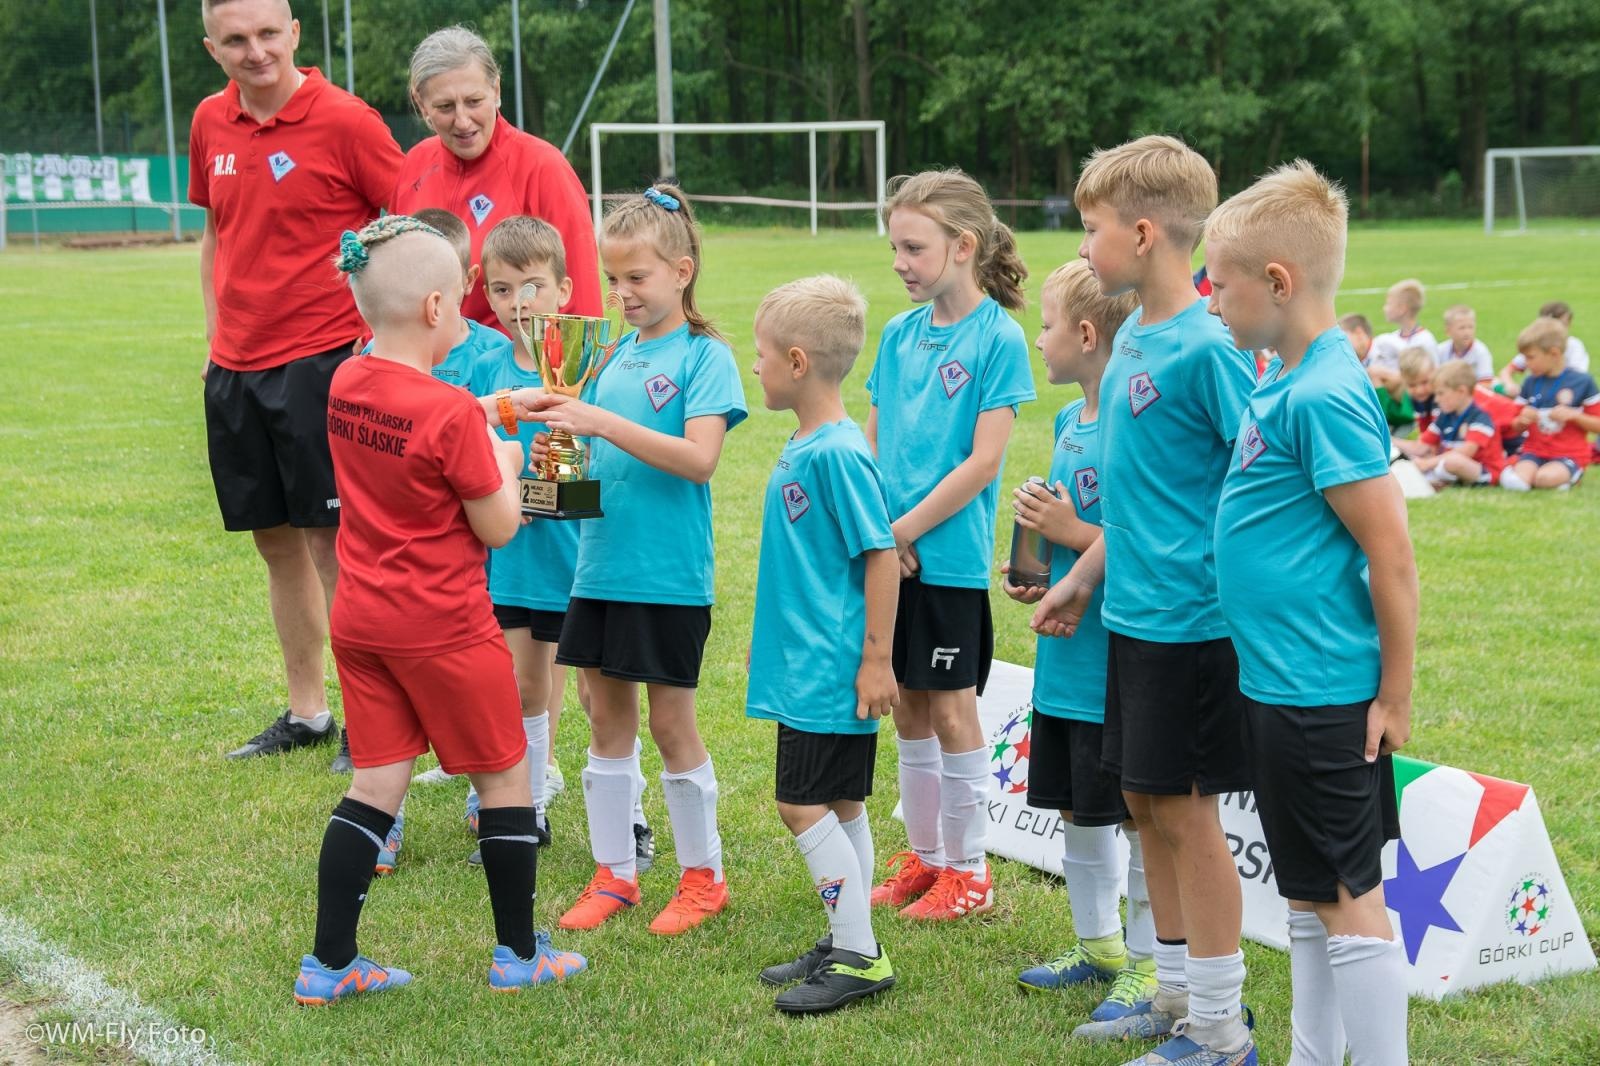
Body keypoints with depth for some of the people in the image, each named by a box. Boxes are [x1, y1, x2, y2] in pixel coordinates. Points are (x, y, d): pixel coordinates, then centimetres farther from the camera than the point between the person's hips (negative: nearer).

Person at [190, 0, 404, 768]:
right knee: (275, 540, 13)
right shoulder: (210, 124, 7)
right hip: (237, 368, 6)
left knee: (332, 542, -4)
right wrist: (215, 337, 15)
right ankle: (306, 713, 26)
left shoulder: (344, 121, -11)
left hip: (323, 359, -6)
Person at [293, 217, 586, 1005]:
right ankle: (518, 954, 20)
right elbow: (498, 528, -13)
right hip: (443, 629, -7)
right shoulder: (450, 414, -21)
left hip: (361, 618, 7)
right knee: (505, 776, 11)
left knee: (376, 783, 12)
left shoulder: (346, 385, 1)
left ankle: (328, 965, 12)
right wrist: (505, 465, 4)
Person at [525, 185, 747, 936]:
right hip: (600, 565, 6)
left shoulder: (704, 355, -8)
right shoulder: (617, 354, 11)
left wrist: (600, 422, -25)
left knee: (671, 723, 2)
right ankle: (613, 873, 22)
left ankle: (703, 875, 17)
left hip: (669, 573, -6)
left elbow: (699, 457, -20)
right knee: (607, 721, 11)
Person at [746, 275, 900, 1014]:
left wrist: (876, 659, -19)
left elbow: (882, 555, -19)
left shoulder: (837, 454, -19)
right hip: (804, 662, 9)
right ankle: (848, 946, 23)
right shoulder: (801, 448, 9)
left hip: (832, 670, -9)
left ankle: (860, 958, 0)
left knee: (805, 804, -7)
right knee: (839, 804, 14)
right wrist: (772, 635, 25)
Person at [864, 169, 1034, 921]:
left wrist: (904, 528, -14)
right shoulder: (901, 332, 8)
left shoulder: (998, 337, -10)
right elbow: (871, 441, 11)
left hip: (949, 554, -6)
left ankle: (968, 871, 15)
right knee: (908, 710, 13)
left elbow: (984, 461, -15)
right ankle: (923, 857, 26)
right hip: (887, 551, 6)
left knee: (951, 710, 2)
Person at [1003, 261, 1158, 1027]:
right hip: (1064, 656, 9)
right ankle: (1096, 944, 33)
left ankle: (1145, 964, 16)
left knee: (1137, 816, 3)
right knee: (1074, 807, 18)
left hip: (1119, 658, -9)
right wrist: (1036, 576, 6)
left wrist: (1071, 533, -21)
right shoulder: (1069, 420, 9)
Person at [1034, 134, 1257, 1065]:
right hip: (1134, 615, 9)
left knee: (1185, 812, -1)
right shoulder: (1133, 340, 10)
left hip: (1190, 621, -9)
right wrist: (1083, 577, 22)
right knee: (1145, 804, 15)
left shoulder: (1205, 348, -17)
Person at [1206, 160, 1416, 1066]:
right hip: (1280, 686, 10)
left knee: (1350, 898, 0)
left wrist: (1395, 697, -15)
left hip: (1324, 698, -10)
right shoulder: (1283, 384, 9)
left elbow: (1392, 557, -21)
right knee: (1310, 893, 18)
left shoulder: (1326, 396, -20)